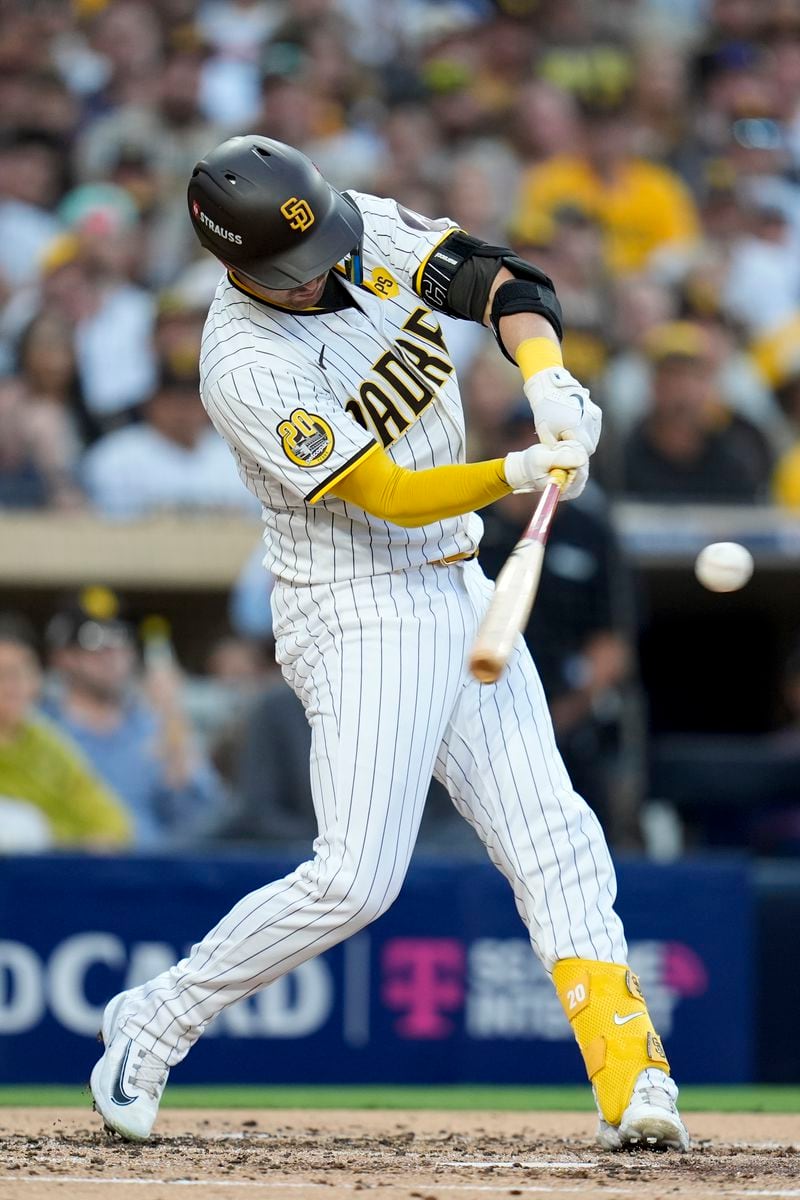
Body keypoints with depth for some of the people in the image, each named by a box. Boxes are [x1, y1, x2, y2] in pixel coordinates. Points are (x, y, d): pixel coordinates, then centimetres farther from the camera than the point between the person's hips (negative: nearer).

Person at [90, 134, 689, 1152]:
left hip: (457, 592, 7)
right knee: (356, 879, -14)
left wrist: (548, 381, -25)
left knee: (553, 840, -1)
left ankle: (630, 1080, -4)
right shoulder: (246, 369, -23)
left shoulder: (368, 232, -3)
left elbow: (501, 281, -5)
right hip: (358, 615, -7)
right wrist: (518, 473, -38)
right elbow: (393, 497, -25)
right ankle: (155, 1023, 4)